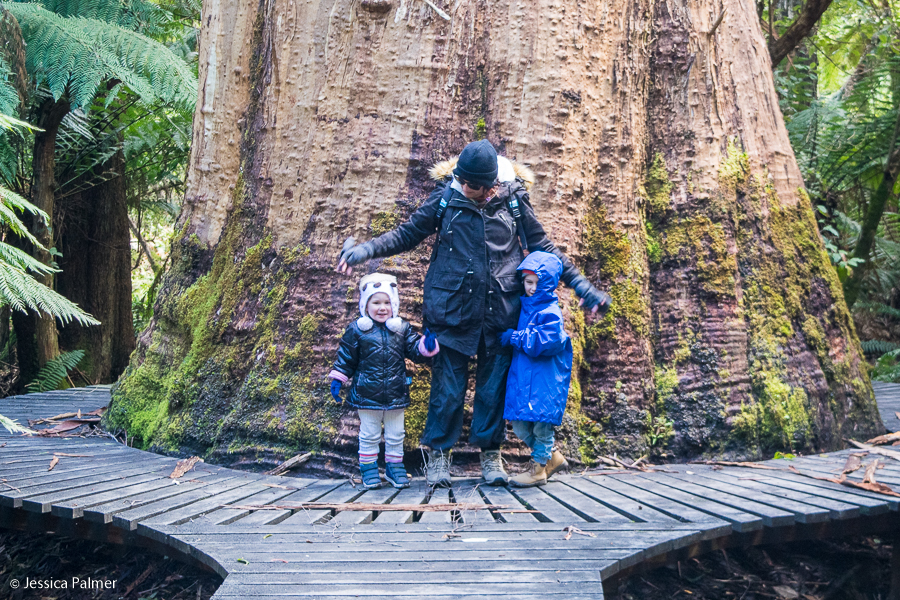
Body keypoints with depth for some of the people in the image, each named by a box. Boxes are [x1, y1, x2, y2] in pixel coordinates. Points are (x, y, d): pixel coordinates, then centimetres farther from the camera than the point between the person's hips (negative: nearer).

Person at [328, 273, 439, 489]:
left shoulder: (402, 329, 3)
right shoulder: (357, 330, -4)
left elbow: (416, 351, 5)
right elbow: (345, 358, 2)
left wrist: (428, 344, -15)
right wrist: (337, 379, -1)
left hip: (396, 394, 3)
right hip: (367, 394, -2)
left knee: (396, 435, 12)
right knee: (369, 434, 7)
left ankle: (395, 466, 26)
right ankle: (368, 468, 20)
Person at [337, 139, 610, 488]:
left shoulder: (513, 199, 1)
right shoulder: (446, 197, -2)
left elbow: (542, 246, 10)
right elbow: (408, 234, 6)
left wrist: (580, 285, 6)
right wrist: (367, 249, -9)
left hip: (500, 311, 1)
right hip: (452, 308, -1)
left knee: (494, 382, 8)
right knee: (448, 383, 2)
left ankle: (490, 453, 23)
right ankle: (439, 452, 18)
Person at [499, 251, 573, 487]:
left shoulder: (550, 312, -11)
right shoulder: (524, 306, 12)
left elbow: (546, 342, -24)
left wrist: (514, 337, -16)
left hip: (545, 379, -8)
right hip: (522, 377, 8)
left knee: (541, 424, -1)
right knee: (520, 426, 8)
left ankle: (538, 467, 15)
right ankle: (553, 457, 25)